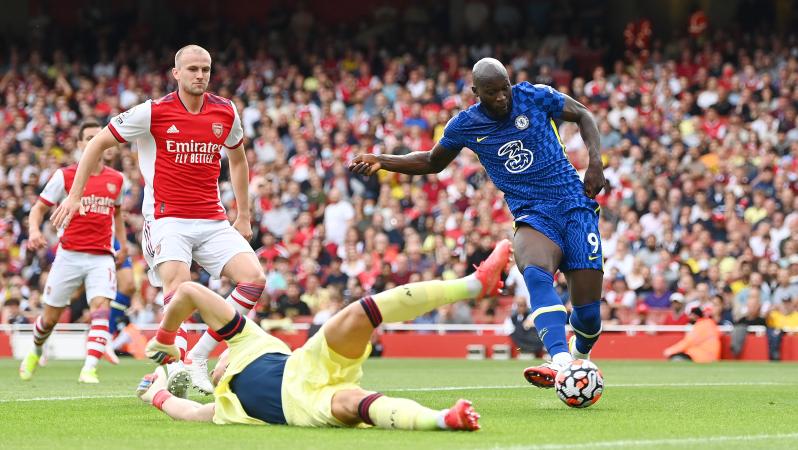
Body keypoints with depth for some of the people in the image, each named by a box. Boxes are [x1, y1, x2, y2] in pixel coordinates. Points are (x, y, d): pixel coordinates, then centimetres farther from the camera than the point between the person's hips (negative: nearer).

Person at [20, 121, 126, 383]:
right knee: (50, 318, 6)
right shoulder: (64, 176, -1)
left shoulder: (116, 179, 9)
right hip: (69, 254, -1)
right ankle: (35, 351, 37)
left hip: (101, 257, 1)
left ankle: (89, 369, -25)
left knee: (101, 308, -21)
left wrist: (122, 243, 20)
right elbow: (39, 207, 2)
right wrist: (34, 230, -17)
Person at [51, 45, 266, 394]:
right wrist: (74, 195, 2)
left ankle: (198, 358, -4)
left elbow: (237, 159, 25)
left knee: (254, 279, -12)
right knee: (178, 287, -28)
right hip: (167, 218, -4)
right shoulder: (153, 112, -6)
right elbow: (98, 143, 4)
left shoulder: (225, 112, 6)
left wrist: (244, 216, 23)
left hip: (213, 221, 4)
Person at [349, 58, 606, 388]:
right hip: (532, 217, 0)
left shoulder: (534, 97, -2)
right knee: (535, 274, -36)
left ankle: (581, 355, 30)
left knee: (588, 312, -8)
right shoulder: (464, 125, 3)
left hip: (574, 205, 0)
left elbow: (583, 115, 14)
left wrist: (595, 160, -1)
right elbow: (432, 162, 21)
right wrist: (381, 161, 7)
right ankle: (560, 362, -54)